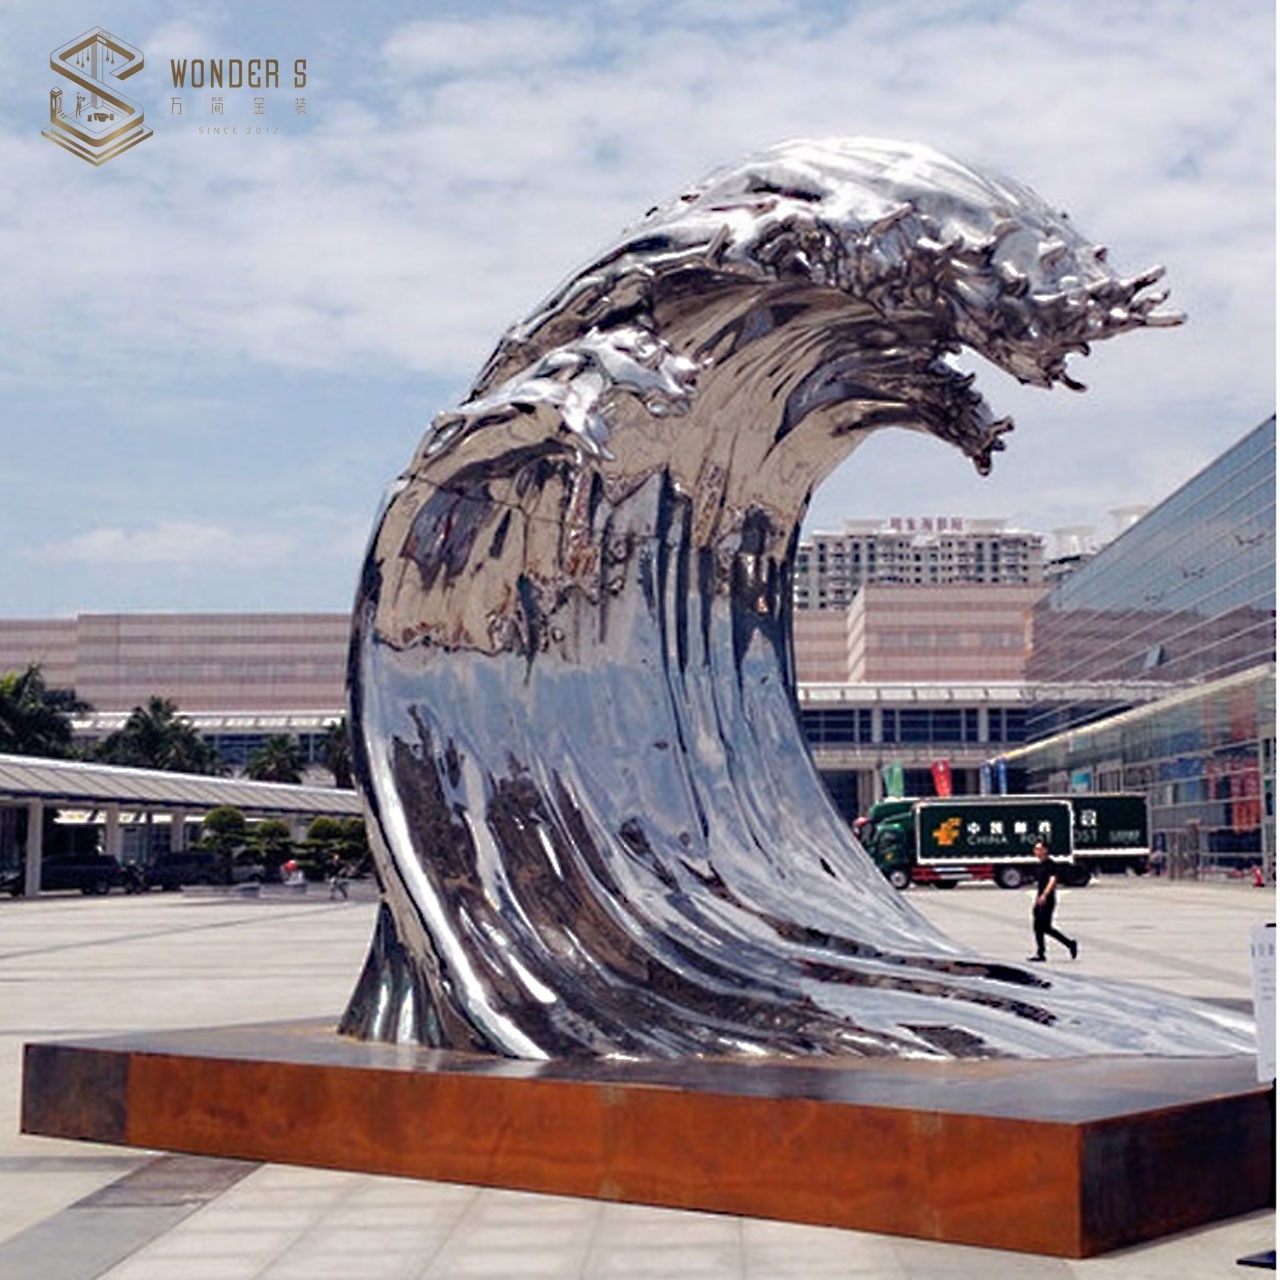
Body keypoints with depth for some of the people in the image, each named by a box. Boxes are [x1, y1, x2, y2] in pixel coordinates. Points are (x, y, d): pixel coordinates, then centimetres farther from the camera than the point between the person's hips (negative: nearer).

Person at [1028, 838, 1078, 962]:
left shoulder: (1049, 864, -10)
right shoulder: (1038, 865, 17)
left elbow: (1053, 880, -20)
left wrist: (1044, 895, -29)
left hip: (1047, 900, -9)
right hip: (1040, 900, 9)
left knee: (1045, 927, -9)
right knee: (1037, 927, 5)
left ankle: (1070, 944, 2)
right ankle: (1040, 953, 8)